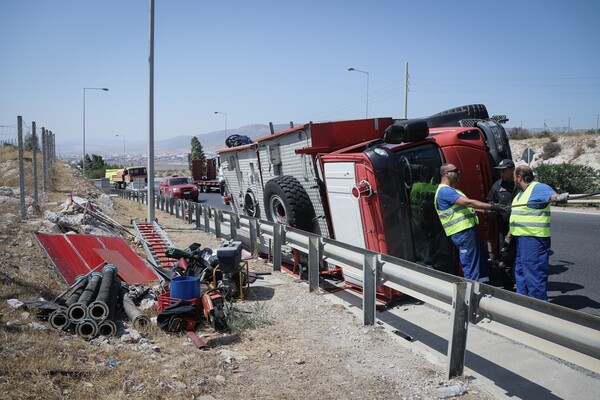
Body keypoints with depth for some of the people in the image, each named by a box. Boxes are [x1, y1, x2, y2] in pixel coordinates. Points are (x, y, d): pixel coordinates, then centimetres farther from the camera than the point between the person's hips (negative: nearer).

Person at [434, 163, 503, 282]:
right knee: (471, 267, -7)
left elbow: (466, 207, 19)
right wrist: (492, 207, -18)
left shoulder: (451, 190, 21)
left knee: (481, 263, 17)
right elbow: (468, 202, -22)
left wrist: (488, 209, 10)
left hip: (468, 230, 11)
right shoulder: (444, 190, -15)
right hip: (462, 232, -11)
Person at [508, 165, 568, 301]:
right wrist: (509, 235, 29)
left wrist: (559, 197, -55)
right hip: (521, 238, 11)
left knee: (534, 272, -6)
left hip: (534, 238, -11)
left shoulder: (538, 188, -11)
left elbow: (552, 195, -32)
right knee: (520, 270, 19)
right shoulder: (521, 193, 19)